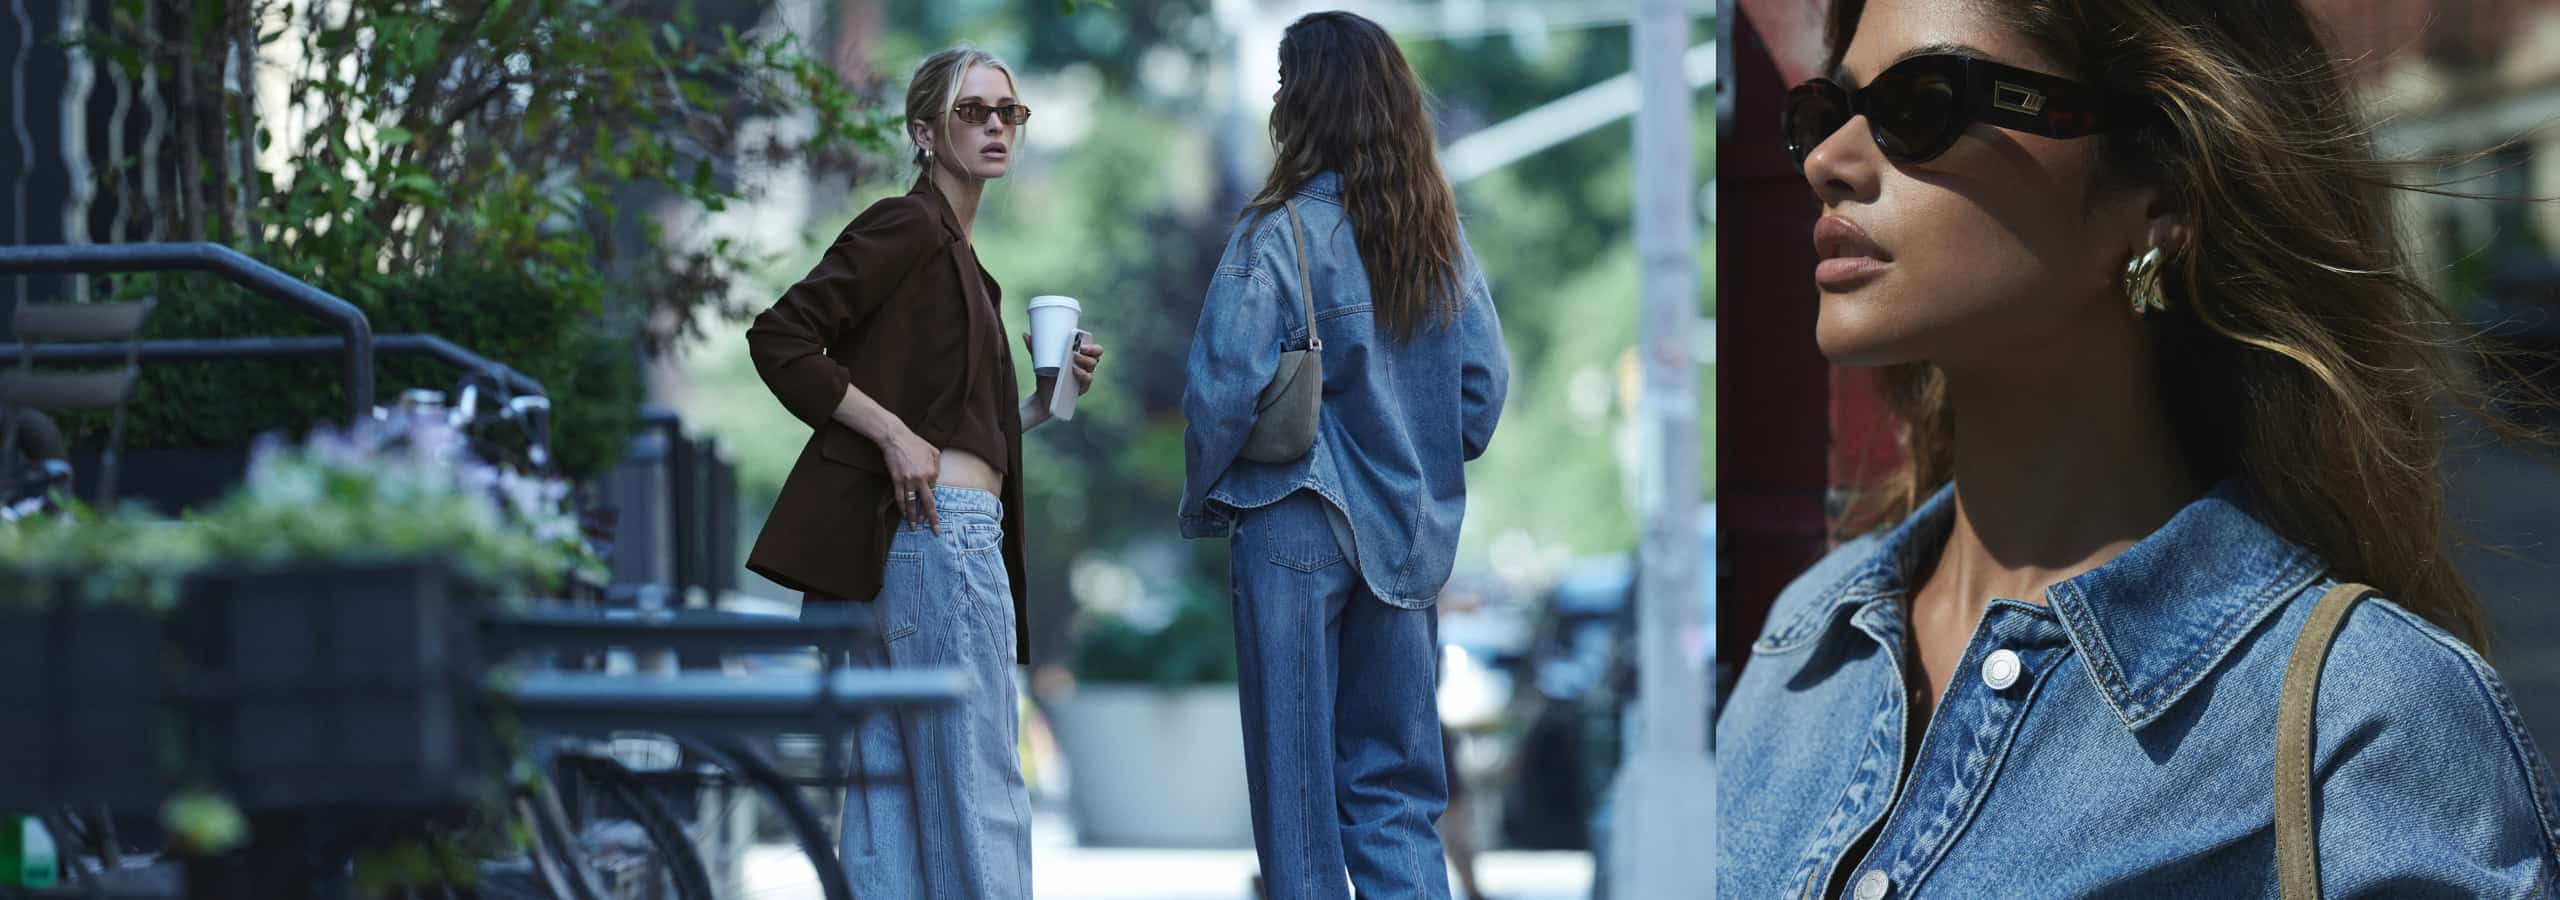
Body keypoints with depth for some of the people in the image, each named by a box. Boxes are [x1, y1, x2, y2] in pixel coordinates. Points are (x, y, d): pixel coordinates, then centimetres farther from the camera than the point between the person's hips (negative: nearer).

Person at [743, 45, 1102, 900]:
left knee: (891, 795, 7)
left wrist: (1046, 400, 9)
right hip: (939, 530, -10)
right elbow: (777, 337, -14)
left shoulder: (960, 261, 22)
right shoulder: (908, 227, -5)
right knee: (981, 796, -8)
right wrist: (894, 435, -18)